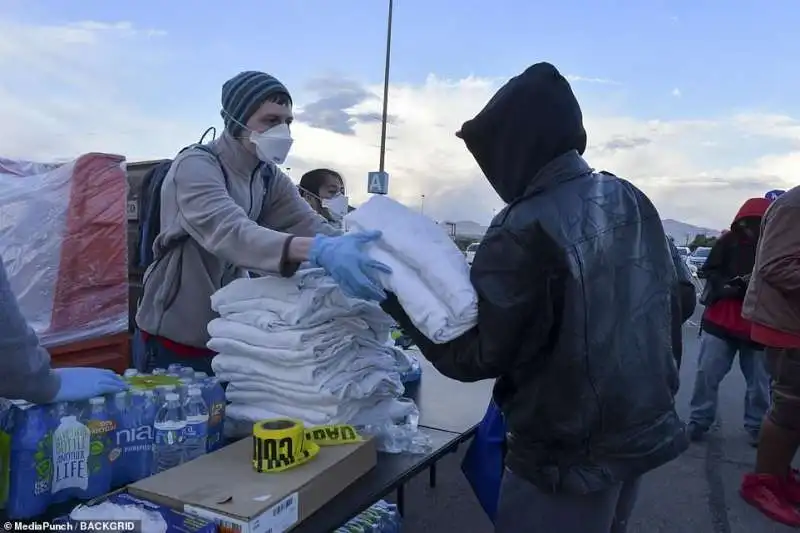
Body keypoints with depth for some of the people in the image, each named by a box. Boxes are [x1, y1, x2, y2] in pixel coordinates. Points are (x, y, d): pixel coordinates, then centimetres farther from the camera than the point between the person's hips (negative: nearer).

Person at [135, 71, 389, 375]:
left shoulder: (269, 176, 3)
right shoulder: (195, 166, -19)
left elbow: (311, 226, -10)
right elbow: (230, 232, -37)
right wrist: (319, 251, -53)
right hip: (178, 335, -6)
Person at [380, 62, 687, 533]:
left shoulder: (525, 232, -25)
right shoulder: (632, 201, -1)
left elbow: (474, 357, -18)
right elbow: (670, 306, 10)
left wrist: (395, 295, -9)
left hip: (570, 452, -8)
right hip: (646, 430, 8)